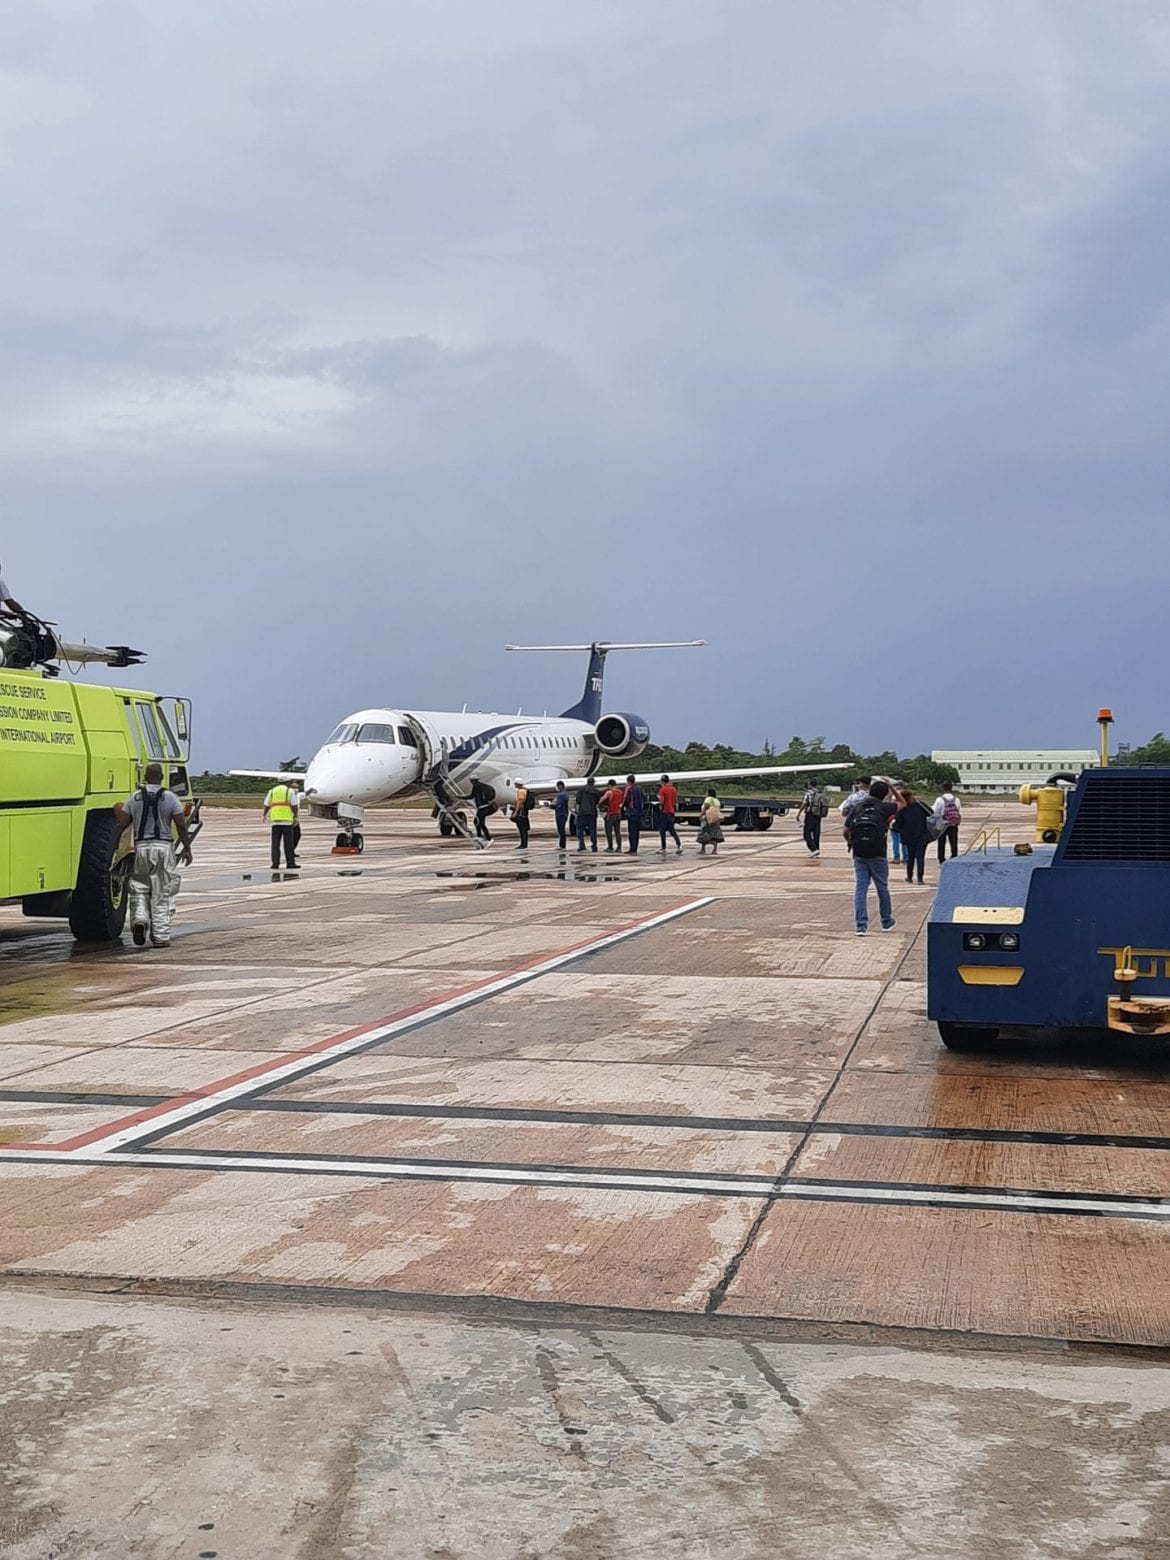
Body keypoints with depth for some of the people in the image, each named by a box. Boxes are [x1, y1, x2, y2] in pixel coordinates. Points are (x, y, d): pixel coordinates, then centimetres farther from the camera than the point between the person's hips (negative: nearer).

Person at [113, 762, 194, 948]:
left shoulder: (134, 798, 3)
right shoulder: (170, 798, -3)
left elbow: (122, 824, 3)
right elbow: (181, 825, -5)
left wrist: (119, 814, 26)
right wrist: (186, 848, 5)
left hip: (141, 846, 2)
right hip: (163, 846, -2)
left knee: (139, 890, 14)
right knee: (162, 894, 3)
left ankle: (140, 919, -12)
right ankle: (160, 937, 4)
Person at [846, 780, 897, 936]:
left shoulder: (855, 808, 3)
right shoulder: (884, 808, -4)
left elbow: (846, 831, 4)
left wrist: (851, 843, 23)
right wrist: (891, 787, 23)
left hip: (859, 855, 2)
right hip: (877, 856, -2)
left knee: (860, 889, 3)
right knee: (882, 889, 14)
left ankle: (861, 926, -4)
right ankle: (887, 923, 28)